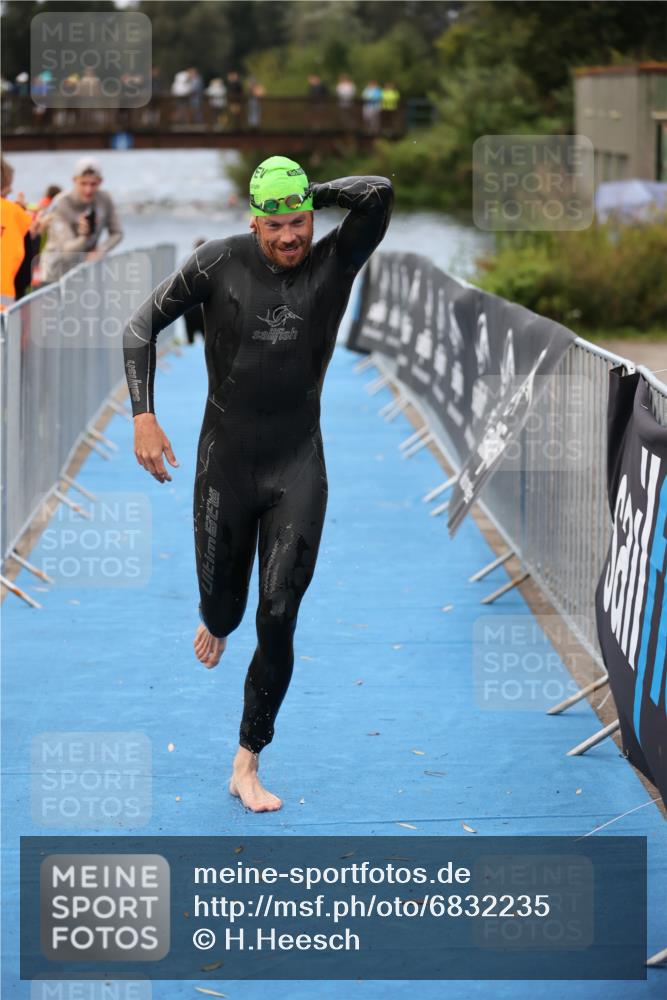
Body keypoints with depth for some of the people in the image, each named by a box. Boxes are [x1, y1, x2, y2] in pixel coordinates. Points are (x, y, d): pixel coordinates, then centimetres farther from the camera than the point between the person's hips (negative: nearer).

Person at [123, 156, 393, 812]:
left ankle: (247, 766, 3)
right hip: (225, 463, 0)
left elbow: (378, 192, -20)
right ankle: (216, 623, 54)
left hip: (298, 469, 0)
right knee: (223, 603, 12)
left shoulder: (334, 263, -5)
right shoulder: (220, 263, -7)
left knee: (278, 621, -7)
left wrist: (310, 194, -9)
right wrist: (142, 416, -10)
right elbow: (142, 326, -1)